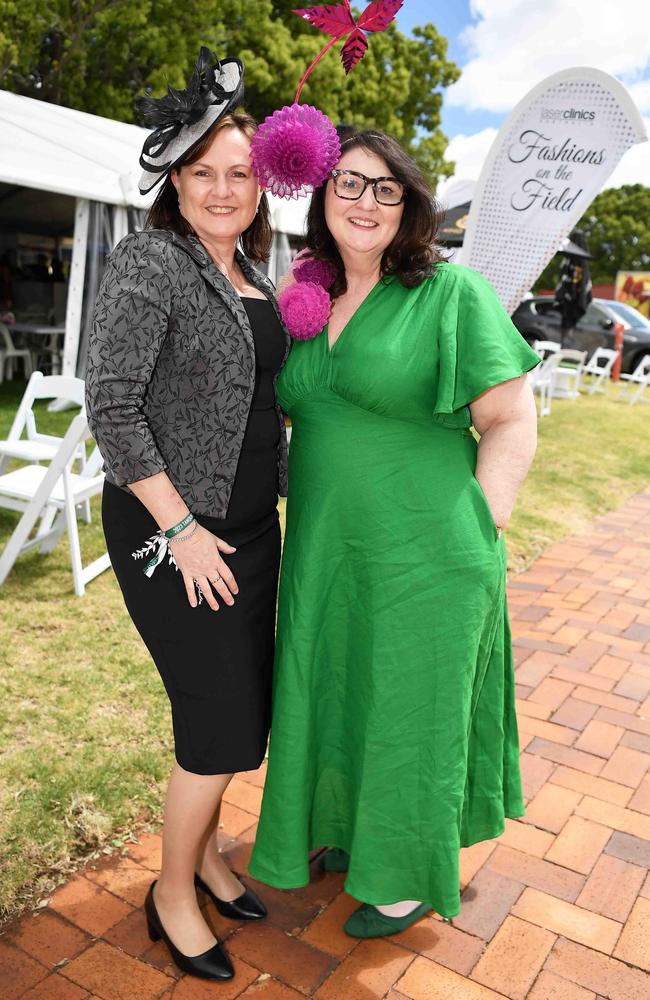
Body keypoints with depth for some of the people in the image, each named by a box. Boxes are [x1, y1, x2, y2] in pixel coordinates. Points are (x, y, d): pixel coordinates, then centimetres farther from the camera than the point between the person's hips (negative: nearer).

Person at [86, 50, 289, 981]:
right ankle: (172, 895, 24)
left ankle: (204, 851, 39)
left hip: (248, 523, 8)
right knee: (221, 719, -1)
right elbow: (111, 408, -19)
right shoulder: (149, 263, -13)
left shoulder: (251, 274, 11)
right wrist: (181, 529, -19)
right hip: (171, 532, -8)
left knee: (240, 704, 16)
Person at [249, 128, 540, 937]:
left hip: (421, 558, -6)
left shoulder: (452, 293, -9)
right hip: (325, 552, 6)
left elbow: (512, 422, -10)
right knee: (339, 695, 20)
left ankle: (413, 876, 37)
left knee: (412, 708, 10)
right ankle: (354, 829, 49)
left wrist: (478, 532, -15)